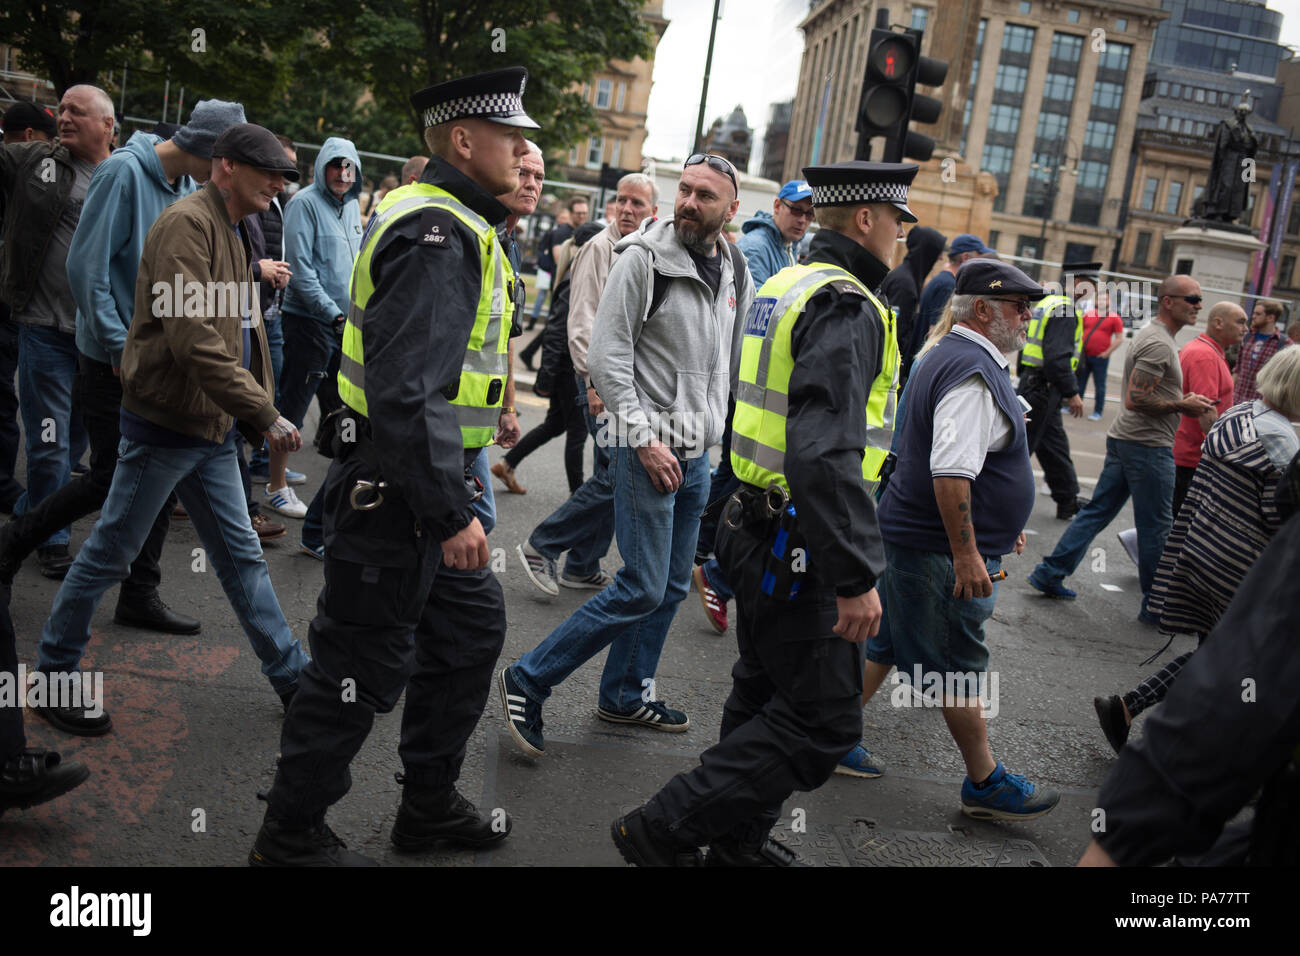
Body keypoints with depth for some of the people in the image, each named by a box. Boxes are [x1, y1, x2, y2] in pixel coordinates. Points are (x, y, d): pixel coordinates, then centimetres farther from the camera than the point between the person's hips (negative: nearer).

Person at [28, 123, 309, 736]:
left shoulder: (232, 232, 16)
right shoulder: (188, 222, -16)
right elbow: (193, 339, -25)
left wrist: (259, 415, 12)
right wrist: (264, 414, -22)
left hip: (212, 429, 9)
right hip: (166, 424, -9)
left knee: (242, 557, 13)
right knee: (110, 553, 4)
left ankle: (292, 678, 19)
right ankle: (53, 676, 21)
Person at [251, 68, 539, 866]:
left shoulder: (456, 225, 14)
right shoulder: (437, 233, -20)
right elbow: (407, 390, -29)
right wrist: (452, 513, -26)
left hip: (427, 483, 11)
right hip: (394, 496, -11)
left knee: (472, 628, 19)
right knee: (363, 668, 2)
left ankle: (429, 807, 35)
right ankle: (292, 837, 21)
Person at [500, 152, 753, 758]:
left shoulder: (736, 275, 10)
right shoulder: (645, 258, -11)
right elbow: (607, 357, -15)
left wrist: (714, 435, 15)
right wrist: (645, 440, -19)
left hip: (697, 454, 7)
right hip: (646, 447, -7)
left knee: (671, 587, 13)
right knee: (643, 588, -9)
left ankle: (625, 695, 29)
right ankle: (528, 681, 2)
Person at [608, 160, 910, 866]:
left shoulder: (785, 285, 13)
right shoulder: (846, 305, -19)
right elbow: (826, 451, -30)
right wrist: (857, 576, -29)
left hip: (756, 529, 10)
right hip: (800, 546, -10)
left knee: (765, 695, 21)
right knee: (823, 721, -2)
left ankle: (736, 839, 35)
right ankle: (664, 830, 1)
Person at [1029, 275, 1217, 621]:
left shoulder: (1153, 336, 17)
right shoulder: (1158, 344, -17)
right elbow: (1135, 400, -23)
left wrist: (1183, 400, 15)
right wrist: (1183, 406, -15)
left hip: (1124, 439, 10)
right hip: (1148, 446, -10)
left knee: (1097, 511, 11)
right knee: (1156, 527, 0)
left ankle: (1050, 574, 12)